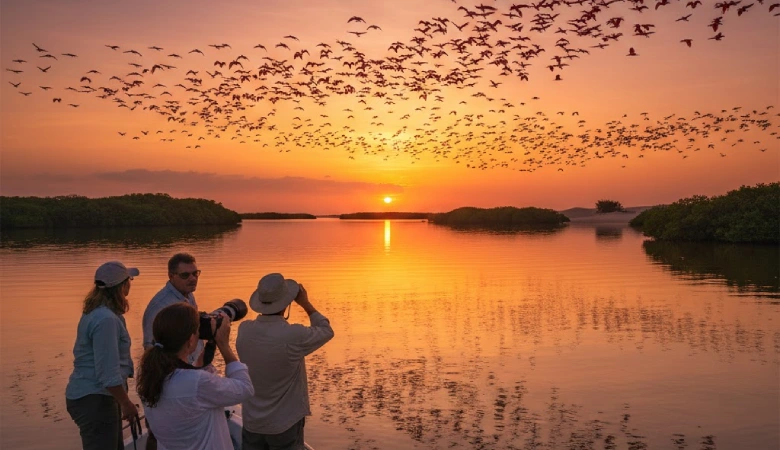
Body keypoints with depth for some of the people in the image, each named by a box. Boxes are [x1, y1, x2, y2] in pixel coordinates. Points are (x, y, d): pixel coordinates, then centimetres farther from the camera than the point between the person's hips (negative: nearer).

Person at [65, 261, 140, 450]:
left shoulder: (96, 311, 8)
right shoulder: (106, 319, -25)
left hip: (92, 395, 10)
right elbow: (108, 374, -26)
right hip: (94, 399, -10)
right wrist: (126, 403, -14)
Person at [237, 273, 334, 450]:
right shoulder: (294, 336, -25)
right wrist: (305, 303, 2)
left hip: (251, 422, 5)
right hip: (284, 424, -4)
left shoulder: (244, 330, -10)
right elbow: (326, 331, -4)